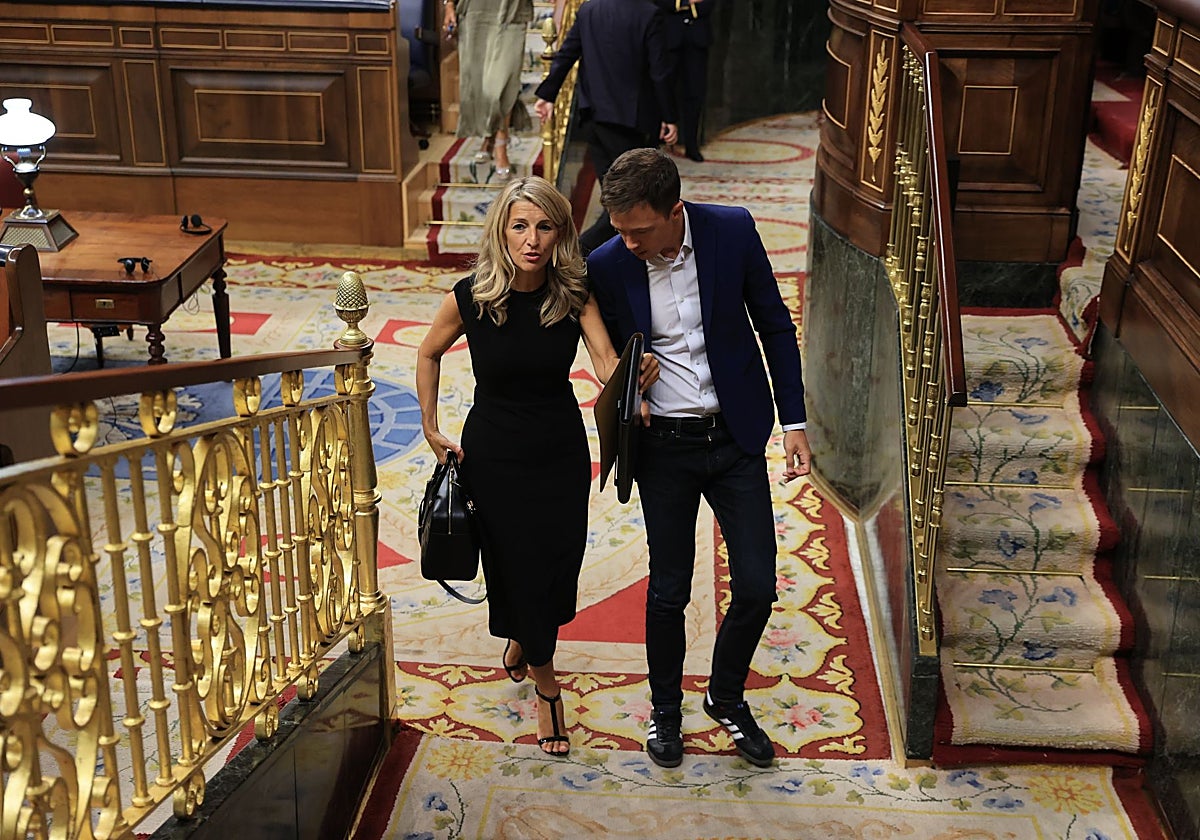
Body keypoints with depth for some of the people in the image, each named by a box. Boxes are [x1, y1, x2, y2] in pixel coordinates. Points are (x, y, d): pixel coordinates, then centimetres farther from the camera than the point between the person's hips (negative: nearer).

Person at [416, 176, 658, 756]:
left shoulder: (574, 296, -14)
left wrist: (635, 377, -47)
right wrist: (431, 430, 1)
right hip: (493, 454, -2)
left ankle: (522, 639, 47)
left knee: (557, 563, 11)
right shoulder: (470, 297, -16)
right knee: (518, 564, 5)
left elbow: (607, 362, -25)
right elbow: (428, 355, 1)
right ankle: (545, 682, 30)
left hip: (562, 452, 2)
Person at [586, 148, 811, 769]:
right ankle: (665, 707, 34)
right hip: (664, 446, -1)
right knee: (669, 590, 9)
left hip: (736, 437, 1)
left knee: (756, 588, 3)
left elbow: (774, 326, 0)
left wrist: (794, 421, -1)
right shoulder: (608, 264, -12)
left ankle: (727, 696, 30)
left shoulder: (732, 230, -12)